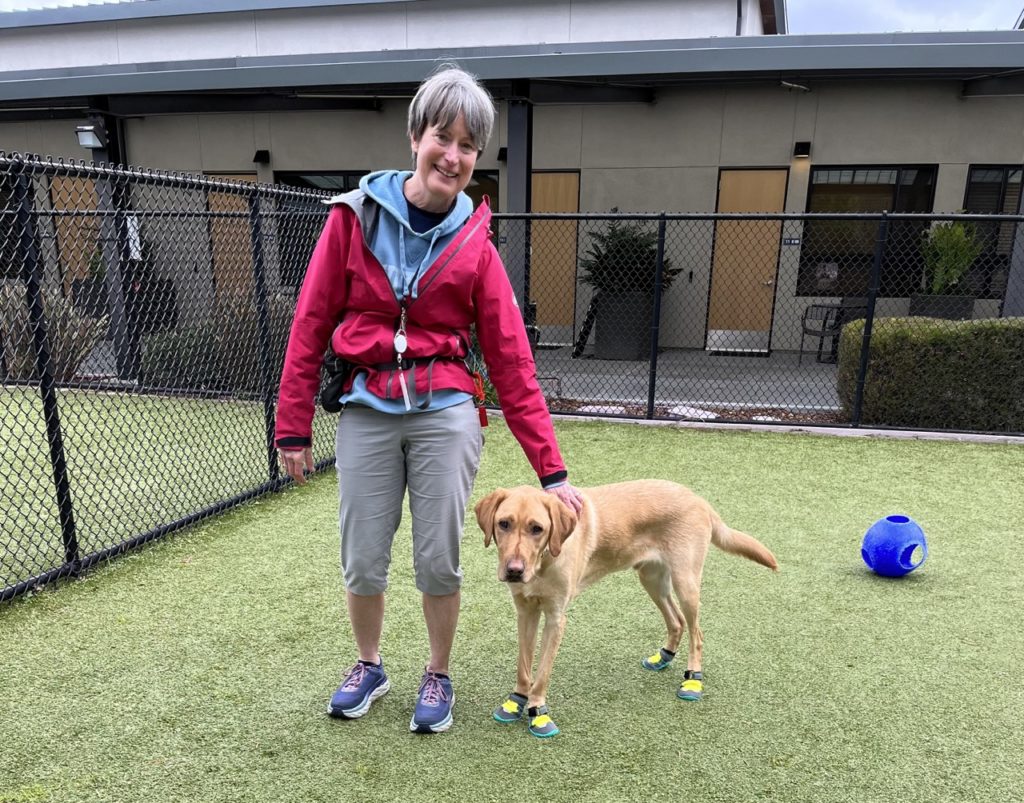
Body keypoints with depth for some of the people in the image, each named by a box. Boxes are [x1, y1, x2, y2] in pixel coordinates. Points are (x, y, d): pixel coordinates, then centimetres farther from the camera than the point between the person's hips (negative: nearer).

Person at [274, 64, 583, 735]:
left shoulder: (474, 243, 0)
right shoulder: (355, 217, 0)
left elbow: (512, 359, -1)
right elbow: (311, 325, 3)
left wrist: (551, 470, -4)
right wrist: (293, 426, 2)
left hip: (445, 413, 0)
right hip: (367, 411, 1)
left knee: (439, 560, 5)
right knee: (363, 561, 10)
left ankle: (439, 677, 33)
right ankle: (369, 667, 39)